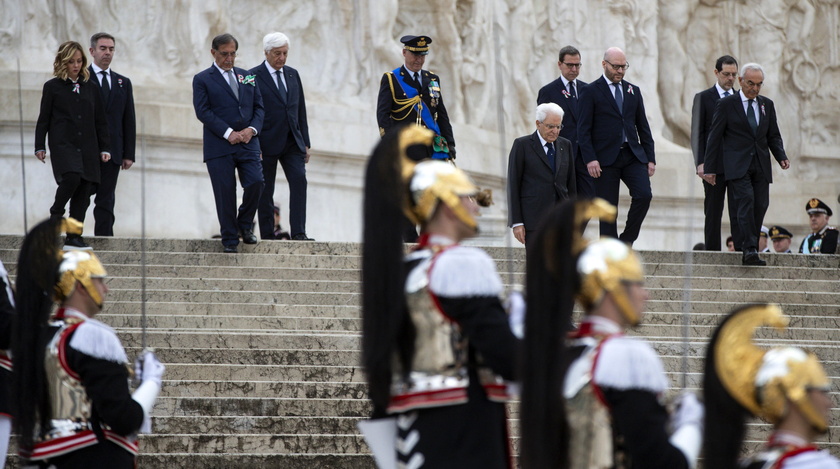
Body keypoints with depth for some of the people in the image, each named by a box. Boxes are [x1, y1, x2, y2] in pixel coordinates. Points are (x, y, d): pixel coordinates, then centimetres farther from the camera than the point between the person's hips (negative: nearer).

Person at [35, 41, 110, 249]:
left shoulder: (91, 88, 14)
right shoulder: (53, 87, 5)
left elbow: (100, 121, 16)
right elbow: (44, 119, 5)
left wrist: (105, 148, 9)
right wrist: (40, 146, -2)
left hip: (88, 147, 4)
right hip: (63, 144, -4)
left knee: (84, 191, -2)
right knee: (72, 177, -27)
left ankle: (75, 236, 1)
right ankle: (56, 212, -3)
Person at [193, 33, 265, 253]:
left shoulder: (248, 77, 18)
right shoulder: (203, 80, 4)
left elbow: (259, 107, 15)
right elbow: (203, 111, -7)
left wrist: (252, 129, -6)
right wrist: (228, 133, -14)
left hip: (247, 143, 3)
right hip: (219, 146, -3)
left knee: (255, 182, -13)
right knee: (225, 194, -4)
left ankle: (245, 223, 11)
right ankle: (230, 240, 5)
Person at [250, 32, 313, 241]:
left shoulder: (293, 74, 13)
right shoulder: (254, 76, -4)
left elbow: (301, 110, 16)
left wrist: (305, 143, 12)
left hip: (292, 142, 4)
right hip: (267, 143, -4)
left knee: (299, 179, -12)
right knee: (265, 190, 1)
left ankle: (298, 232, -15)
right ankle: (267, 236, 7)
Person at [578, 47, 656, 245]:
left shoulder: (633, 91, 16)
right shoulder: (591, 92, 1)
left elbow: (643, 127, 17)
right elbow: (583, 130, -4)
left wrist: (651, 158, 9)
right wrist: (590, 159, -15)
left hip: (633, 155, 4)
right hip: (605, 159, -4)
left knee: (644, 195, -16)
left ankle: (627, 240, 1)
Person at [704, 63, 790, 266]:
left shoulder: (767, 105, 15)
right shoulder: (726, 104, 1)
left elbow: (773, 136, 20)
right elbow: (714, 137, 1)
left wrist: (781, 157, 1)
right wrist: (710, 168, -3)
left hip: (761, 166, 5)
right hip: (737, 165, -5)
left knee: (760, 206, -3)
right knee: (746, 202, -20)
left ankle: (747, 249, 5)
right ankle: (749, 250, -26)